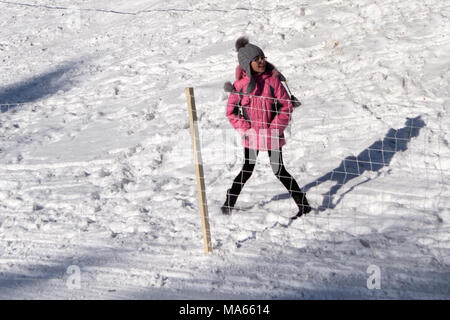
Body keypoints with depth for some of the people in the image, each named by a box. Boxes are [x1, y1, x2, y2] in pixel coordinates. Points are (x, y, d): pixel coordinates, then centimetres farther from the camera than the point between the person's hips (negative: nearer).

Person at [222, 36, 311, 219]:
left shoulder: (272, 79, -7)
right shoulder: (240, 84, -6)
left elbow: (286, 105, -3)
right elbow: (231, 112, 1)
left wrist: (276, 128, -12)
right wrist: (245, 129, -10)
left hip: (272, 135, -1)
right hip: (251, 136, 1)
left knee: (279, 170, 3)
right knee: (247, 170, 12)